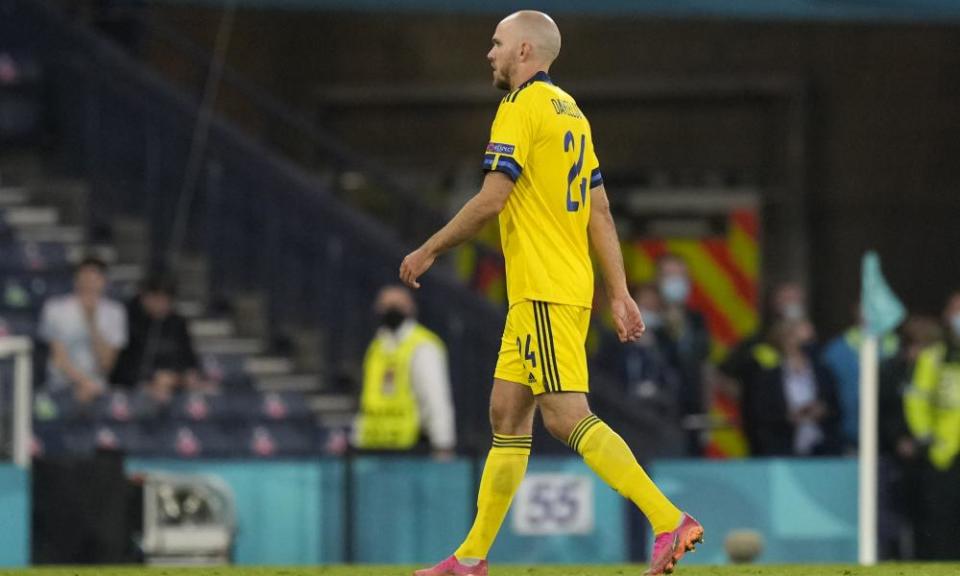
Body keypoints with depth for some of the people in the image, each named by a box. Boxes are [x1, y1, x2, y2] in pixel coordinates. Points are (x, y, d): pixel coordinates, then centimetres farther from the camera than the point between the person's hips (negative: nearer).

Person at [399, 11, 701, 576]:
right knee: (507, 417, 12)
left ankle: (670, 521, -25)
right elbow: (601, 213, 17)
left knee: (568, 416, -15)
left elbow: (491, 199, -16)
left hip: (543, 292, -10)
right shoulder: (570, 111, 18)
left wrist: (429, 251, -5)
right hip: (570, 289, 10)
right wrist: (620, 294, 15)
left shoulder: (521, 108, -10)